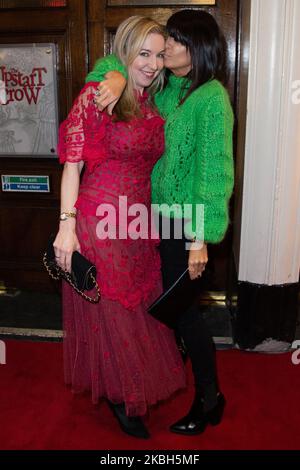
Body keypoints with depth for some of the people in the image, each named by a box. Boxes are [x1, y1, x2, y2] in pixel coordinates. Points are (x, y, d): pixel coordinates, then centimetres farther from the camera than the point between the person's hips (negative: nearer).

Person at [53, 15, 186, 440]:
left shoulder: (153, 105, 9)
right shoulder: (97, 96, -10)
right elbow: (73, 164, -12)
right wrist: (67, 226, -18)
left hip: (140, 224, 7)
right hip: (100, 224, -6)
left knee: (140, 307, 17)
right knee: (110, 313, 9)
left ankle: (137, 387, 41)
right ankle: (120, 397, 31)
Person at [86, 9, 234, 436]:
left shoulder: (212, 97, -15)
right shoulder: (163, 88, 6)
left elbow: (215, 170, -20)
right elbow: (111, 63, 13)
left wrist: (201, 239, -22)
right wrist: (117, 76, -13)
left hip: (188, 220, -7)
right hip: (162, 213, 7)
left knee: (182, 306, 2)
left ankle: (210, 399, 23)